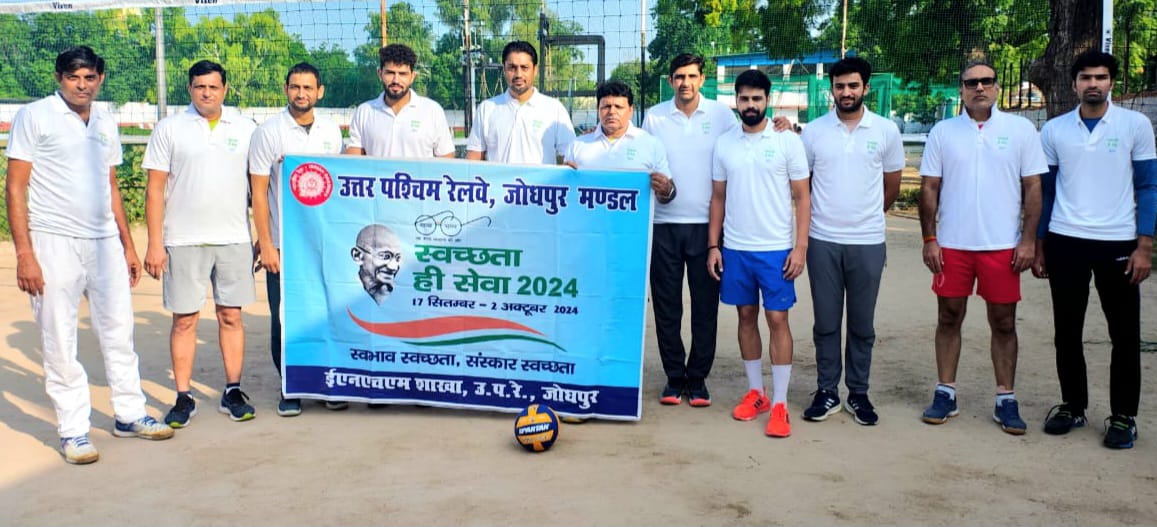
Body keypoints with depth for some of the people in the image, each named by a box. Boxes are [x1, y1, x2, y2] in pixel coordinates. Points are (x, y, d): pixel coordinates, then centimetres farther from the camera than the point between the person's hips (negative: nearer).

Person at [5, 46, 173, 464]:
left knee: (119, 331, 9)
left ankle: (129, 415, 21)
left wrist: (127, 244, 16)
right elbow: (16, 187, -6)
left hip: (104, 241, 5)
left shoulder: (105, 124, 13)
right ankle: (72, 431, 10)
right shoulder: (34, 117, -3)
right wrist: (24, 254, -13)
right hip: (54, 242, -5)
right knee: (60, 343, 1)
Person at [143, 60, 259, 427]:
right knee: (184, 320, 4)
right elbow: (155, 189, 1)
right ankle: (183, 398, 13)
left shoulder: (245, 128, 7)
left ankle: (233, 393, 16)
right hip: (183, 241, -1)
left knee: (231, 316, 6)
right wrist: (154, 243, -5)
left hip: (234, 238, 1)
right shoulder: (170, 129, 2)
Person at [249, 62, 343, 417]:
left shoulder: (331, 131, 9)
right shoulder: (268, 133, -2)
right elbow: (258, 192, -3)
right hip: (283, 244, -3)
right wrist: (265, 244, -8)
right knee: (284, 319, 2)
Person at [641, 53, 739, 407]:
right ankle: (674, 377, 19)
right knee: (666, 306, 6)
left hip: (707, 223, -1)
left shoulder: (722, 115, 3)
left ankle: (698, 378, 17)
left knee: (705, 306, 4)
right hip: (665, 223, 1)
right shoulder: (654, 116, 6)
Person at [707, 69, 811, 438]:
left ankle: (779, 404, 4)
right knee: (746, 317, 11)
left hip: (776, 249, -3)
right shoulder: (724, 144, 6)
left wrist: (801, 246, -9)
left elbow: (802, 197, -2)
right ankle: (755, 392, 24)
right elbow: (718, 198, 11)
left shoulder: (788, 141, -3)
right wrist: (713, 246, 6)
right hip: (734, 249, 3)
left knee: (777, 320, -2)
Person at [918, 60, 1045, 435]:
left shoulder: (1021, 129, 2)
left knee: (1003, 323, 5)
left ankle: (1005, 399, 16)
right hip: (952, 245, 1)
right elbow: (929, 188, 5)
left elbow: (1033, 187, 2)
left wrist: (1028, 240, -4)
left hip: (1003, 246, -1)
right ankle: (946, 393, 18)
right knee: (949, 318, 7)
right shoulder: (942, 132, 5)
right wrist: (929, 239, -1)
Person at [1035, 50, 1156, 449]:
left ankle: (1123, 416, 16)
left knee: (1125, 334, 4)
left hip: (1118, 243, -2)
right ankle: (1072, 406, 23)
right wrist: (1038, 246, 7)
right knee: (1067, 331, 8)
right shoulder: (1054, 130, 5)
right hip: (1065, 243, 2)